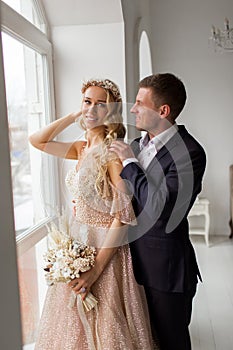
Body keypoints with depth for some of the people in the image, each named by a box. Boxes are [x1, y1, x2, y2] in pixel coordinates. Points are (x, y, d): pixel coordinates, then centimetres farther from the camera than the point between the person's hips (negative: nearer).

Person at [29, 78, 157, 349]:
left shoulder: (114, 153, -19)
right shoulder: (82, 149, 4)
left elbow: (122, 217, -21)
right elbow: (36, 140, 9)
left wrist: (96, 269, -22)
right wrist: (74, 116, 1)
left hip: (105, 250, -7)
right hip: (77, 244, 7)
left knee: (104, 327, 11)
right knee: (76, 324, 23)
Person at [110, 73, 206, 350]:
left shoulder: (189, 152, -19)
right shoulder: (135, 146, 4)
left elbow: (159, 210, -29)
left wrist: (130, 162, -21)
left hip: (166, 268, -7)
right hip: (136, 262, 7)